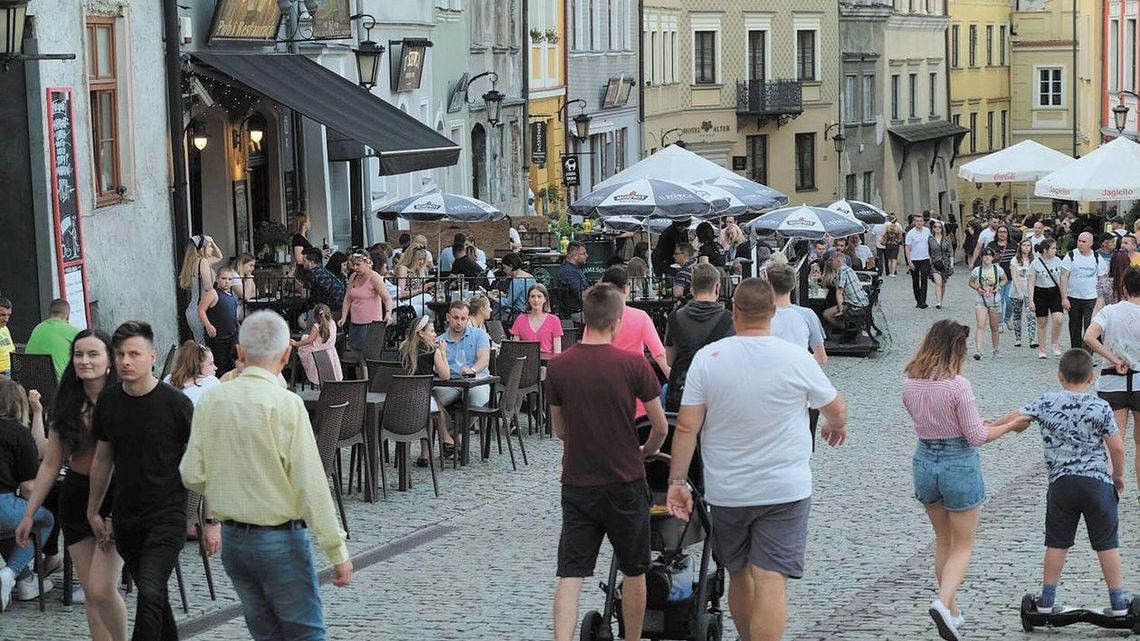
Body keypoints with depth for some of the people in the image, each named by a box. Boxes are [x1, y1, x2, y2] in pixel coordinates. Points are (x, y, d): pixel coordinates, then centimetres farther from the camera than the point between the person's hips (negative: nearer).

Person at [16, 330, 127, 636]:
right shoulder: (67, 406, 8)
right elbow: (50, 464, 13)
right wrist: (29, 514, 12)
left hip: (114, 498, -6)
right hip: (76, 500, 6)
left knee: (101, 589, -13)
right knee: (90, 594, 7)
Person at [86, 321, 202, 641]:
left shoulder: (176, 404, -11)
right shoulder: (108, 401, 3)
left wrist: (211, 522, -7)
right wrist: (93, 512, 17)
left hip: (168, 516, -5)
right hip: (126, 518, 5)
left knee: (150, 594, -18)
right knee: (152, 594, 14)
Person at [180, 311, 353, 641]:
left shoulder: (211, 401, 0)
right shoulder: (286, 404, -15)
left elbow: (191, 476, 0)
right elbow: (311, 483, -16)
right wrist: (337, 551, -12)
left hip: (232, 539, 6)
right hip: (281, 540, -6)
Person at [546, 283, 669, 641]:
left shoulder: (558, 367, -3)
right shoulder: (633, 365, -12)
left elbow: (559, 430, 9)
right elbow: (660, 427, -4)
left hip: (576, 484, 2)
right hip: (625, 483, -2)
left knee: (570, 575, 0)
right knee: (634, 572, 16)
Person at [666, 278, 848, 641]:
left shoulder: (706, 358, -7)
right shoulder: (796, 358, -8)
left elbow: (686, 427, -8)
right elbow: (836, 410, 6)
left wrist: (677, 480, 0)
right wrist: (837, 428, 29)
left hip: (726, 490, 2)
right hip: (785, 489, -2)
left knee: (739, 574, 19)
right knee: (771, 580, -7)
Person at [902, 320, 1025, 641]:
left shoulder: (910, 383, -3)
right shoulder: (958, 385, -20)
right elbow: (977, 437, -16)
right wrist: (1008, 426, 1)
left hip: (925, 461, 5)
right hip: (959, 465, -5)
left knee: (943, 541, 21)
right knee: (963, 546, 7)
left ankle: (952, 611, 26)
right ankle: (944, 602, -16)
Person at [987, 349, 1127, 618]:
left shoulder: (1047, 402, 0)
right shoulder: (1100, 407, -3)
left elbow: (1016, 418, 2)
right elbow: (1117, 448, -3)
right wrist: (1118, 475, 14)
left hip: (1061, 482, 1)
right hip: (1097, 481, -1)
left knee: (1057, 543, 12)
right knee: (1107, 544, 6)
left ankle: (1046, 600, 15)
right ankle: (1118, 603, 8)